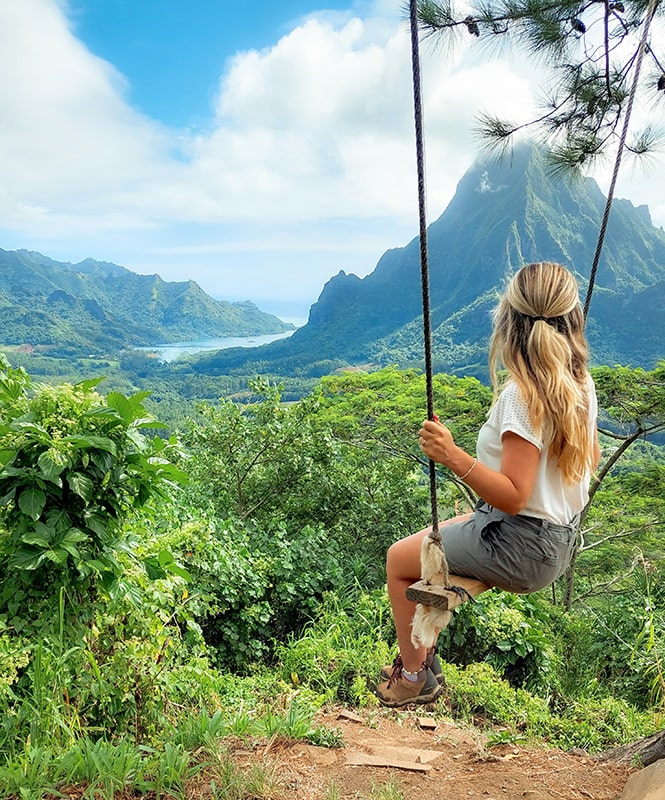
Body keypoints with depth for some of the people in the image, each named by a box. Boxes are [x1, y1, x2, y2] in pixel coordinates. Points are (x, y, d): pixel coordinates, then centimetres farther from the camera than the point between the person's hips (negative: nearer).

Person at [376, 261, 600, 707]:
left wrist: (453, 457, -37)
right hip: (559, 538, 9)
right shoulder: (581, 383, -2)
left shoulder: (522, 394, -27)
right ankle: (423, 655, 36)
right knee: (426, 544, 26)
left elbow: (513, 497, -29)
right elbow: (591, 460, 12)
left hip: (522, 550, -9)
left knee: (399, 559, 9)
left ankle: (413, 677, 25)